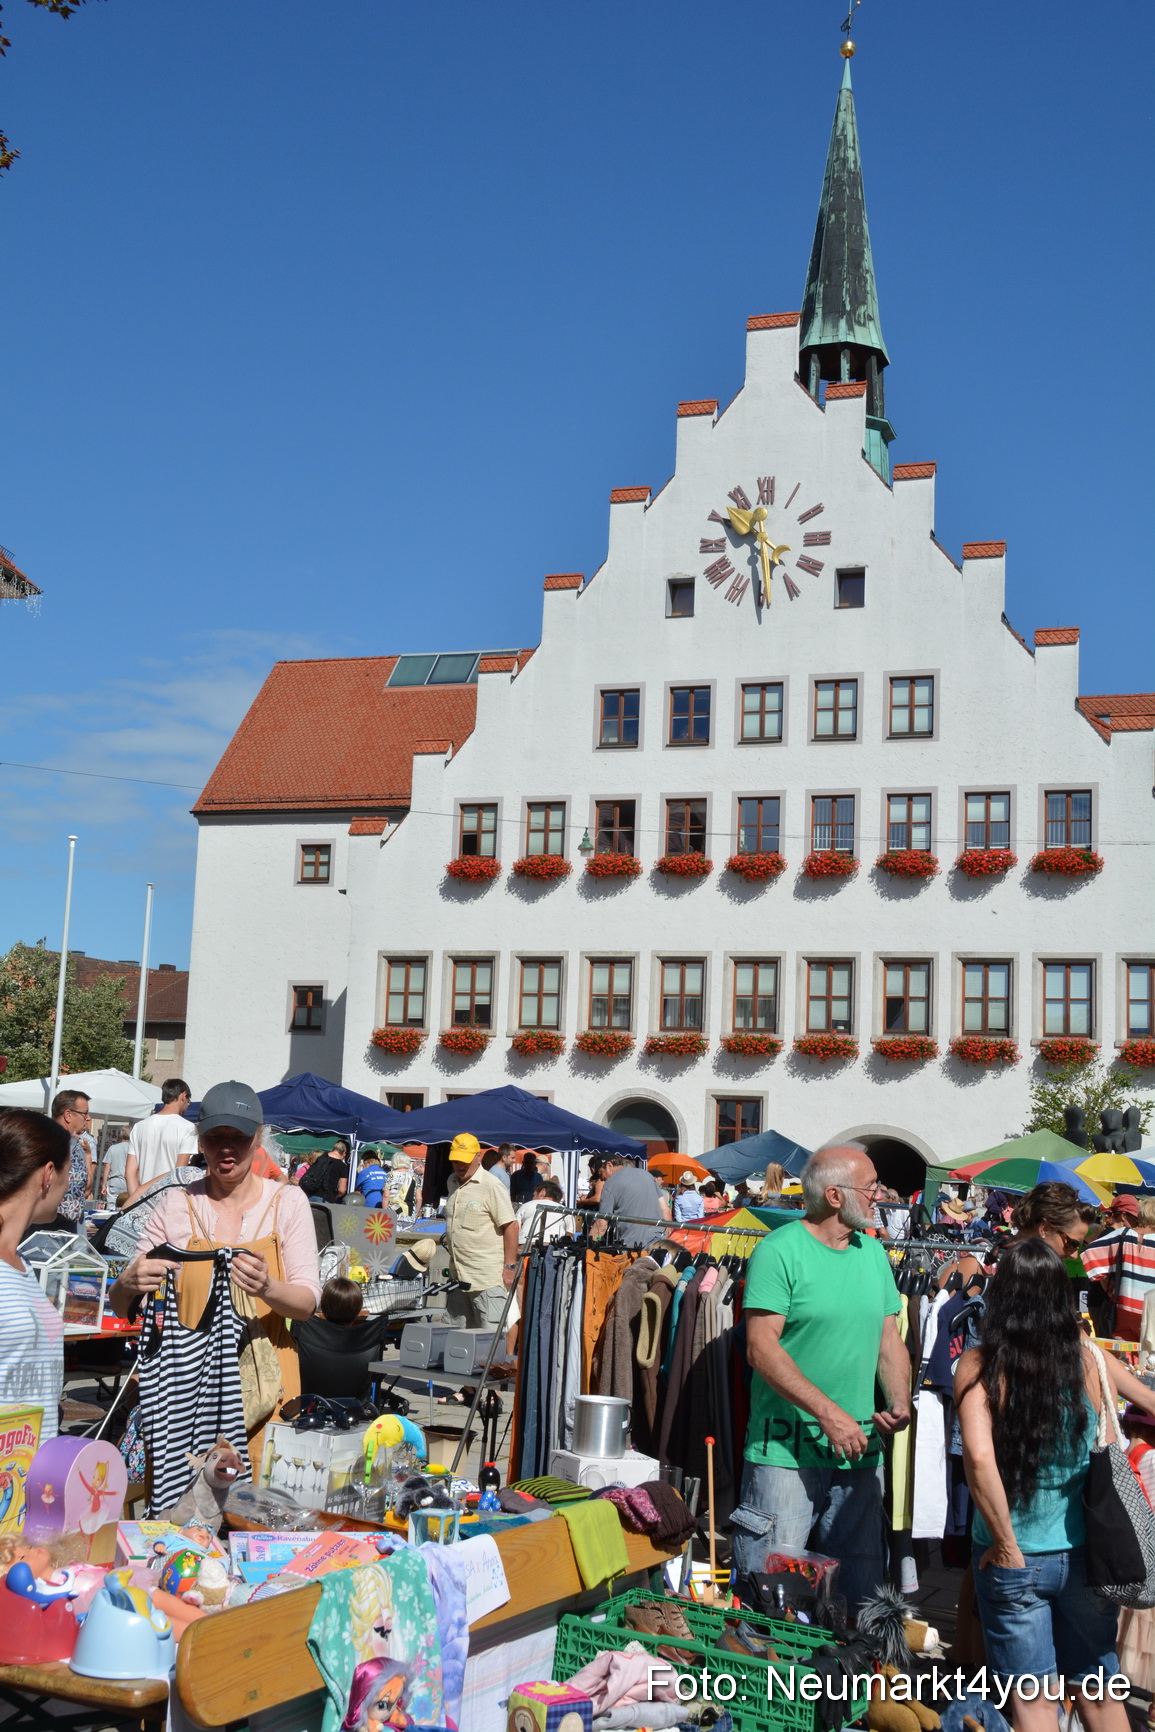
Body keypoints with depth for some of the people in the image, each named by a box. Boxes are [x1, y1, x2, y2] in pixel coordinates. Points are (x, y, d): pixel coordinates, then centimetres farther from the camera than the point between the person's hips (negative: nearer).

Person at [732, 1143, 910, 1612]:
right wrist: (827, 1413, -21)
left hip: (859, 1450, 6)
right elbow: (762, 1348, -16)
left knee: (862, 1583, 13)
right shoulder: (780, 1251, -10)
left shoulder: (874, 1253, 11)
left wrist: (900, 1403, -2)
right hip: (786, 1450, -6)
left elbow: (889, 1340, 16)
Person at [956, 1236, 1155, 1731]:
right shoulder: (1091, 1360, -6)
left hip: (1014, 1560, -2)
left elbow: (978, 1457, -28)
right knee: (1098, 1690, 21)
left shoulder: (980, 1365, -16)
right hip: (1085, 1554, 3)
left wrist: (1006, 1545, -17)